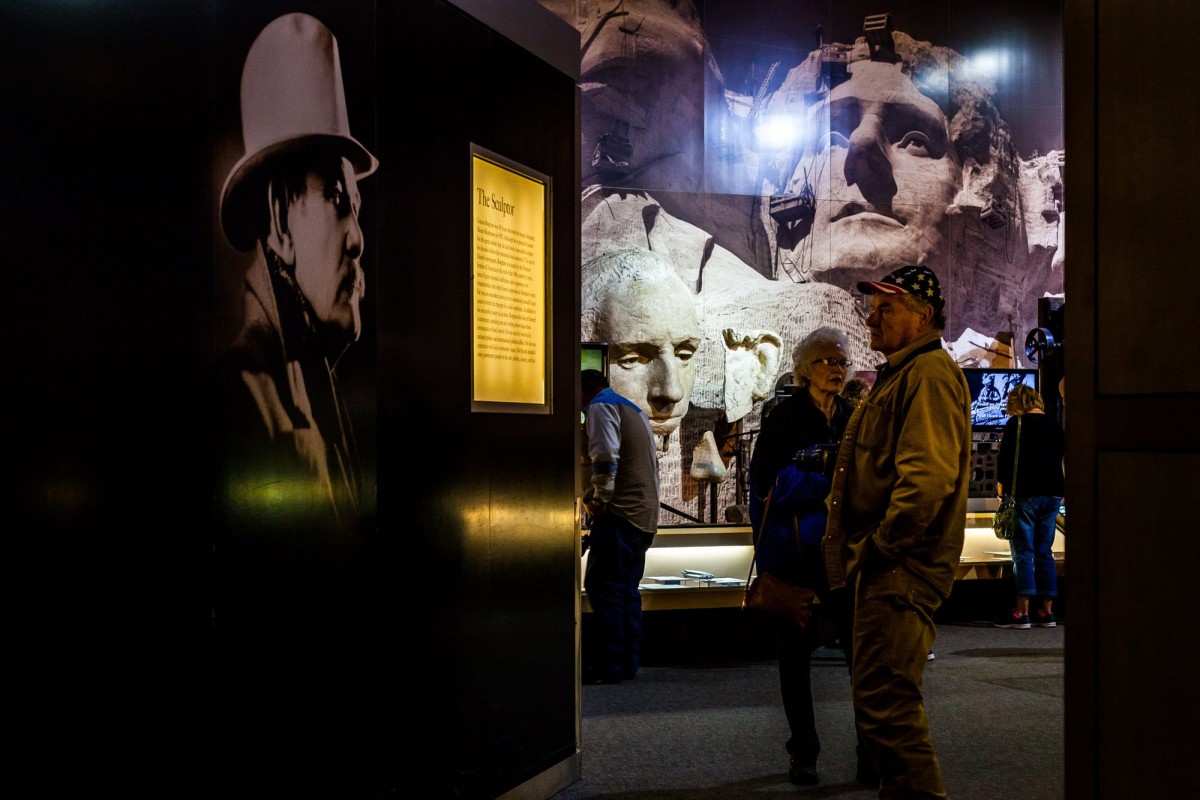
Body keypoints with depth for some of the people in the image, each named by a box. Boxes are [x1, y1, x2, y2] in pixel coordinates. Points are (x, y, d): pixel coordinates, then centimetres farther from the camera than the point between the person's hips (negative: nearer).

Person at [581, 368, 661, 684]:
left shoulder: (600, 406, -4)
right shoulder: (634, 410, 25)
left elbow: (605, 458, -19)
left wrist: (600, 498, -8)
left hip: (620, 514, -9)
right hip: (646, 514, 9)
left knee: (603, 587, -7)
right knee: (627, 590, 12)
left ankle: (607, 665, -8)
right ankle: (629, 662, 12)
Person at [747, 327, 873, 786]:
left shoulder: (853, 418, 10)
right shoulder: (785, 418, -3)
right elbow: (769, 482, -11)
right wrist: (828, 486, -17)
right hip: (795, 554, -3)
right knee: (796, 650, 6)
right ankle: (802, 753, 17)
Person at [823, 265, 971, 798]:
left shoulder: (929, 374, -13)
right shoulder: (901, 375, 21)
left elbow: (928, 478, -26)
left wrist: (880, 547, -17)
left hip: (901, 573, -11)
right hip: (887, 571, 11)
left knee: (885, 704, -12)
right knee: (887, 702, 18)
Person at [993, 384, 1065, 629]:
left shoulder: (1016, 424, -7)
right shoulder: (1054, 426, 12)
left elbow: (1005, 458, -9)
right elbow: (1059, 459, 17)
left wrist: (1001, 483, 5)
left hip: (1024, 493, -6)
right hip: (1052, 492, 6)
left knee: (1023, 552, -4)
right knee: (1044, 552, 10)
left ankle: (1022, 612, -6)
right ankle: (1047, 611, 10)